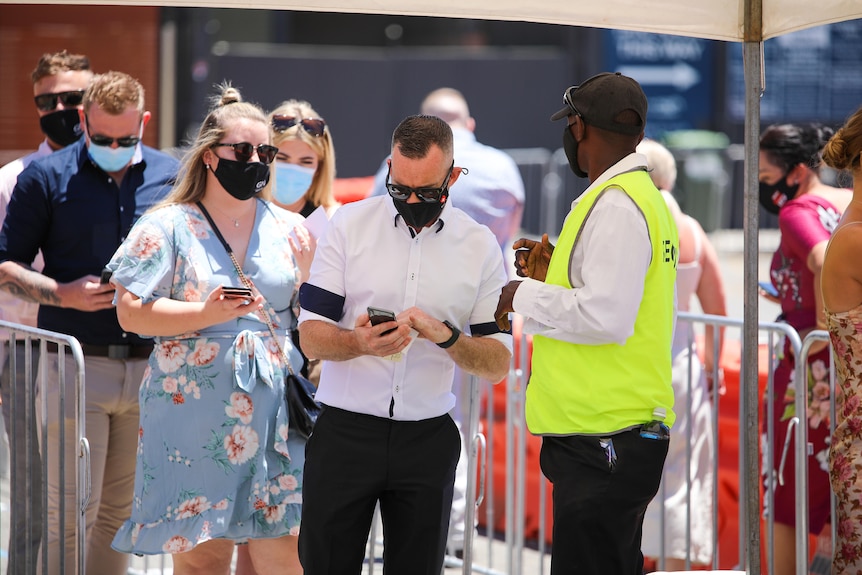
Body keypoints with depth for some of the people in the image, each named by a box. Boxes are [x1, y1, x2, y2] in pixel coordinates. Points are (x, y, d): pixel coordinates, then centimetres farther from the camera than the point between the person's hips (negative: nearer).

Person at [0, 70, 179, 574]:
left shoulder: (171, 177, 9)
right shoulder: (45, 177, 1)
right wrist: (63, 294, -12)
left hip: (149, 367, 3)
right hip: (74, 365, -3)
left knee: (120, 512, 10)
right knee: (71, 513, -7)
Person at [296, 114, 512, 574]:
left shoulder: (480, 246, 3)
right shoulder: (350, 224, -1)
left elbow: (498, 363, 1)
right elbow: (311, 337, -3)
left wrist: (446, 336, -18)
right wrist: (360, 343, -24)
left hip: (428, 441, 1)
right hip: (344, 432, -1)